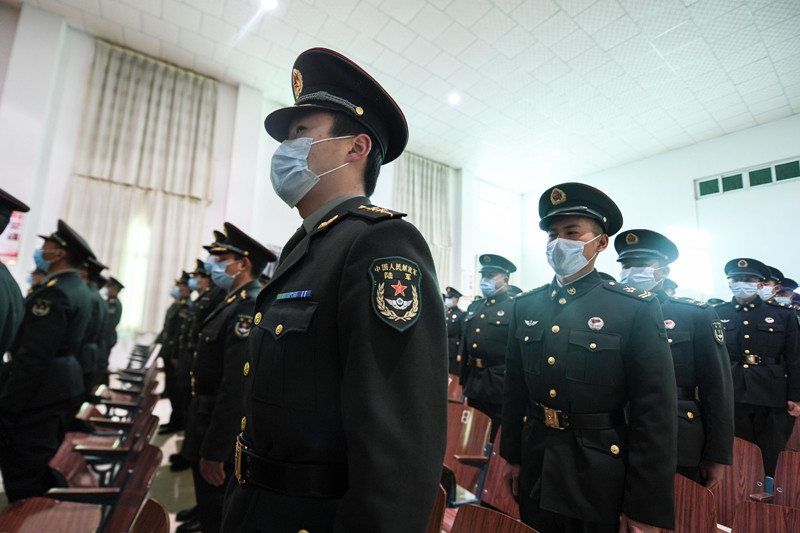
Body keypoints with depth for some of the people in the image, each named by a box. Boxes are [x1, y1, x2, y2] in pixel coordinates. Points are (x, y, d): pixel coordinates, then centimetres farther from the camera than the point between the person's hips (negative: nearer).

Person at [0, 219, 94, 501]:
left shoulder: (53, 292, -20)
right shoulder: (79, 288, 10)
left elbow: (33, 356, -23)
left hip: (38, 392, -10)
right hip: (64, 381, 10)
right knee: (44, 462, 22)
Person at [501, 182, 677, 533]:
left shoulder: (637, 309, -12)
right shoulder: (525, 306, -1)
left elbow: (654, 414, -13)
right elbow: (515, 391, 5)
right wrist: (512, 456, 8)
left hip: (602, 484, -3)